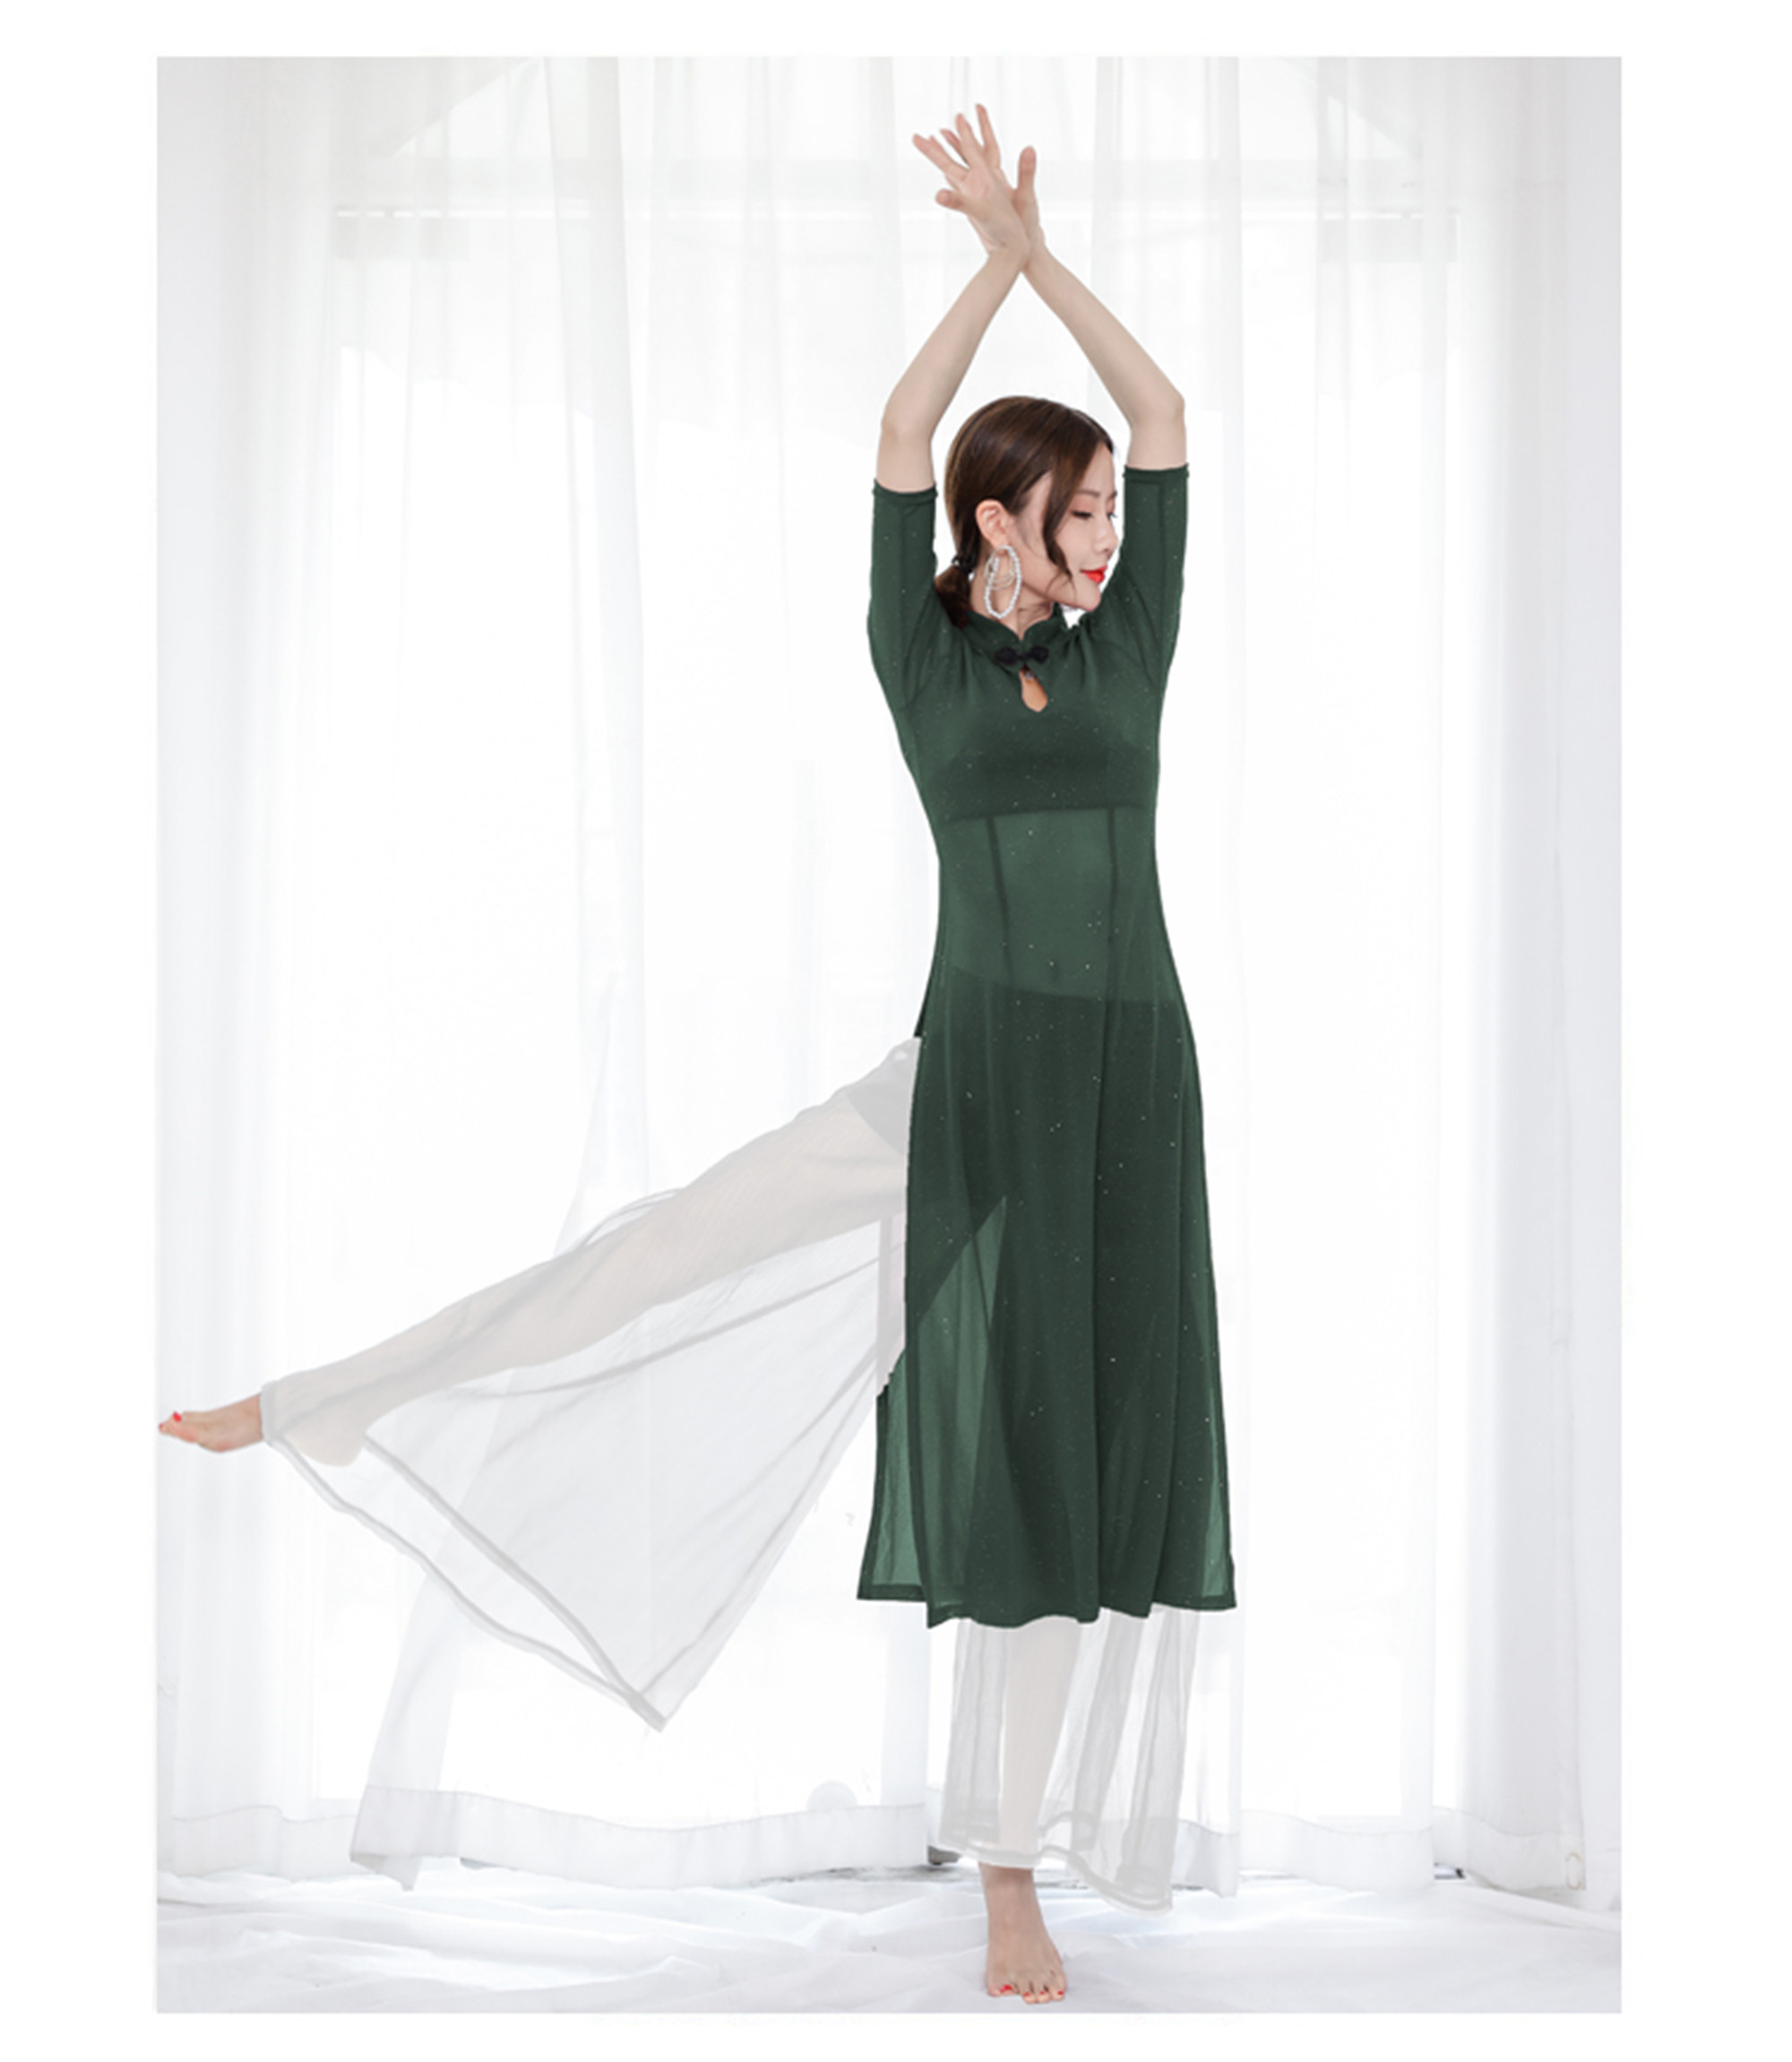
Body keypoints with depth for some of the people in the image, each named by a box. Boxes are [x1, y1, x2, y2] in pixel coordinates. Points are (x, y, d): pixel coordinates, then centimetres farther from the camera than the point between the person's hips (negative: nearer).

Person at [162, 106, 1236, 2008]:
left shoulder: (1128, 644, 11)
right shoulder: (922, 658, 6)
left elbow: (1163, 415, 5)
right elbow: (898, 440, -5)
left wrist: (1044, 254, 0)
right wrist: (993, 257, -5)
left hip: (1127, 1083, 2)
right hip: (971, 1079, -1)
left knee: (1078, 1460, 2)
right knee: (670, 1246, -6)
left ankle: (1015, 1885, 11)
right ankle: (308, 1409, 7)